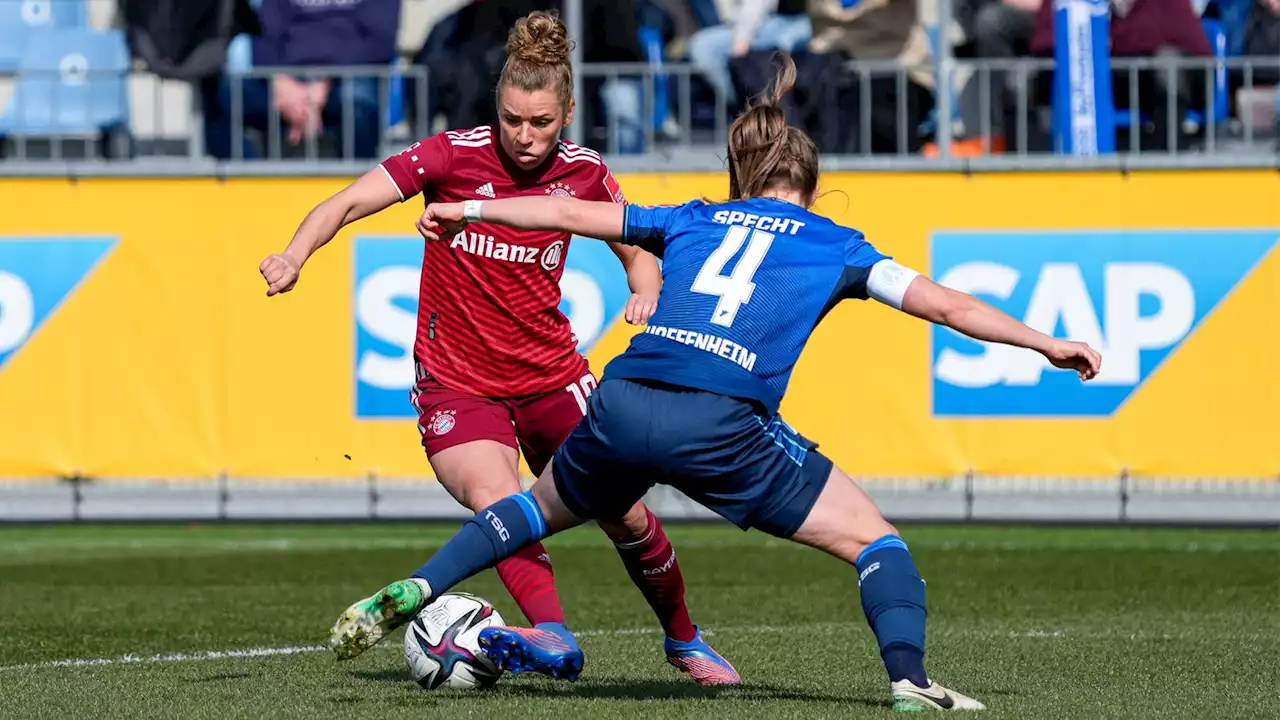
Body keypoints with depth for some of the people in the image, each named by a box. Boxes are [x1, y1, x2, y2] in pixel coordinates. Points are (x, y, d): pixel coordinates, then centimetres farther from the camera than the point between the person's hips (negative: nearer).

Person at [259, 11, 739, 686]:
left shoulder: (582, 173, -3)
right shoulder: (453, 154, -12)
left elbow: (638, 254, 12)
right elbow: (347, 204, -16)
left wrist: (646, 294, -11)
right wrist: (295, 254, -34)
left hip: (550, 372, 2)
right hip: (456, 383, -2)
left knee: (627, 515, 0)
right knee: (495, 499, -30)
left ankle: (684, 641, 23)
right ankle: (552, 632, -38)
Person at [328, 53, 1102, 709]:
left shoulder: (695, 221, 26)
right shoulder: (834, 245, 18)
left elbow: (573, 213, 29)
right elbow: (946, 304, 12)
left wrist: (471, 210, 42)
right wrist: (1047, 343, 20)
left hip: (623, 404, 4)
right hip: (720, 422, -4)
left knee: (547, 506, 34)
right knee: (872, 537, 7)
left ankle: (410, 594, 24)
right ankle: (909, 678, -16)